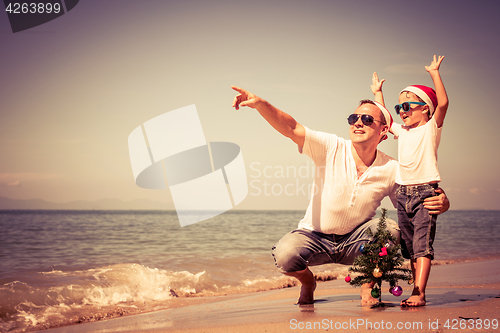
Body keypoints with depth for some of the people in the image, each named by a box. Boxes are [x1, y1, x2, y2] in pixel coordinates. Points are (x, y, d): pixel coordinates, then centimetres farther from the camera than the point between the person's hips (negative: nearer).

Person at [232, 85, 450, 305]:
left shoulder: (391, 170, -10)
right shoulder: (332, 148, -15)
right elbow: (291, 129, -27)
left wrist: (440, 203, -26)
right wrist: (260, 104, -44)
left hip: (354, 242, 1)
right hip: (315, 237, -1)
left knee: (389, 230, -29)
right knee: (285, 253, -31)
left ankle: (367, 287, 0)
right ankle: (307, 282, 8)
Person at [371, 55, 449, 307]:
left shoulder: (431, 128, 1)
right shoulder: (402, 131, 18)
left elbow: (442, 103, -14)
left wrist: (435, 73, -13)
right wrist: (378, 93, 36)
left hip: (425, 191, -7)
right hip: (403, 192, 7)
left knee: (422, 244, -13)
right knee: (410, 248, 6)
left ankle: (419, 293, -17)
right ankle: (417, 292, 11)